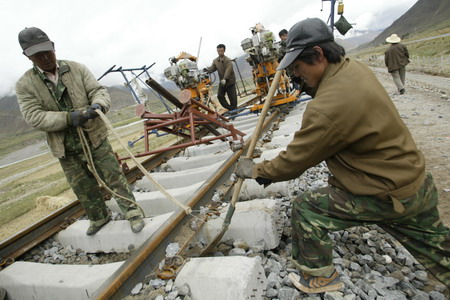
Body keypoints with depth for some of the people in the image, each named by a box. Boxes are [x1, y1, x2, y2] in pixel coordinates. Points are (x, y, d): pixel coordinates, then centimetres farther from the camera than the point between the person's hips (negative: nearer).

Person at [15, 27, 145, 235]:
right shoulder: (25, 85, -2)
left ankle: (132, 212, 16)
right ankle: (99, 218, 35)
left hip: (95, 139, -1)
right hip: (66, 149, 2)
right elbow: (34, 117, -12)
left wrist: (97, 105, -31)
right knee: (83, 189, 14)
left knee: (114, 177, 2)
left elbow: (98, 90, -6)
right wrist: (69, 117, -26)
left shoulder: (77, 69, 0)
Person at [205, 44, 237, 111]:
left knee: (232, 97, -1)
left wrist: (225, 79, -40)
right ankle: (229, 108, 17)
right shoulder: (215, 61, 7)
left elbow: (228, 70, -26)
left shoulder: (228, 60, -13)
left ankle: (234, 110, 15)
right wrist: (207, 69, -26)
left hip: (230, 81, -6)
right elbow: (212, 68, -2)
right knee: (220, 96, 2)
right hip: (222, 82, 6)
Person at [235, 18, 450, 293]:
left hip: (387, 196, -9)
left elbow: (295, 161, -21)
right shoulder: (354, 68, -4)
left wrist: (257, 171, -7)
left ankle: (320, 276, 19)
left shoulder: (330, 106, -32)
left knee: (305, 209, -1)